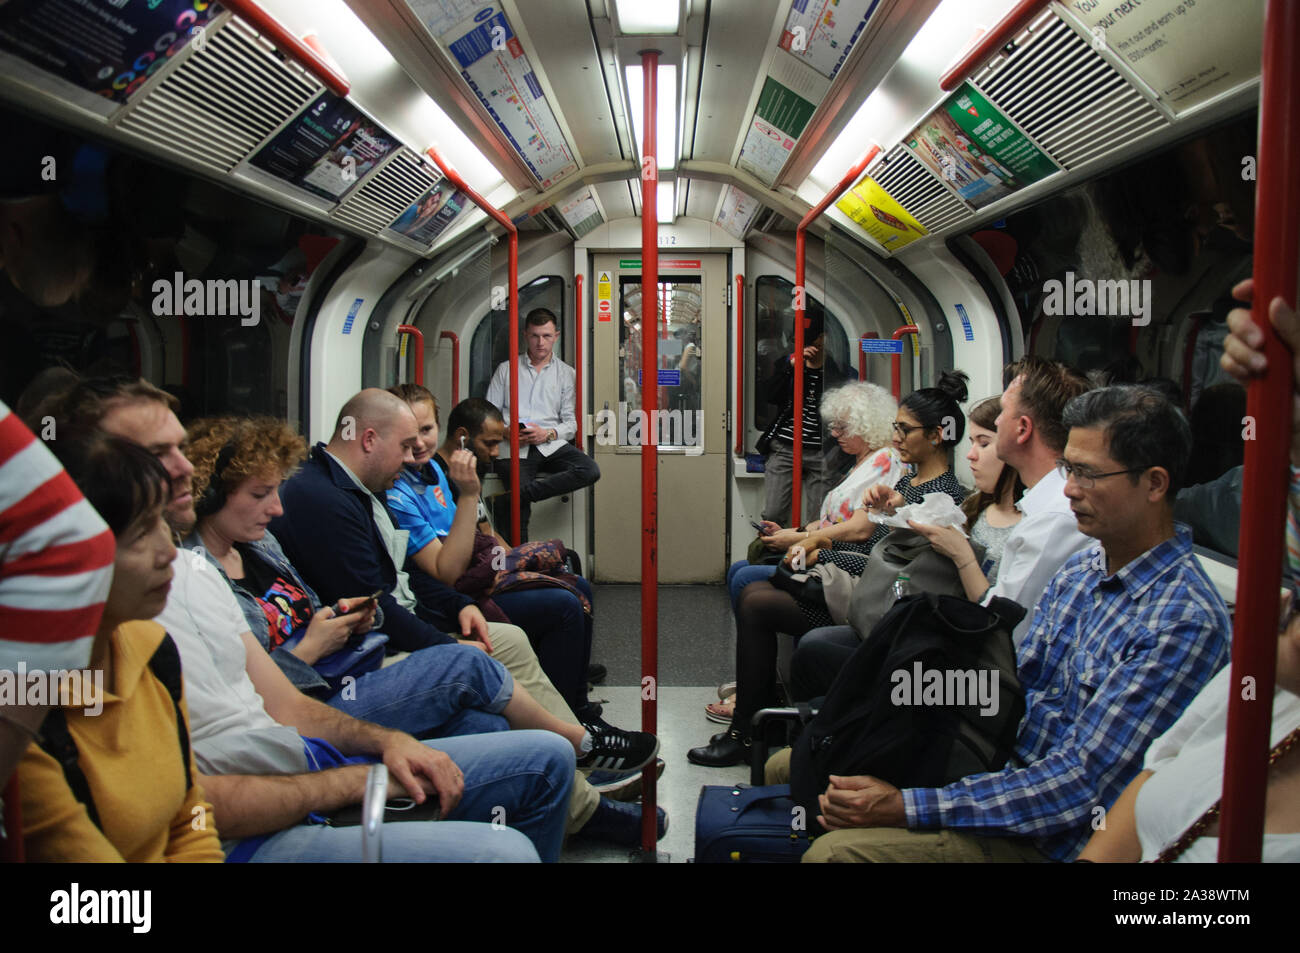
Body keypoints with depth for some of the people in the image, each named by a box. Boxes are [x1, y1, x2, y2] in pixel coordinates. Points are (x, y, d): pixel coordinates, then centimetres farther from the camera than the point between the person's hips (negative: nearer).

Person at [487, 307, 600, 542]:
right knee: (521, 506, -28)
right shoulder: (506, 369, 18)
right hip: (514, 448, -1)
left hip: (551, 445, 2)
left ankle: (511, 498, -32)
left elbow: (571, 423, 10)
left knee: (590, 470, -30)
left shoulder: (566, 373, 18)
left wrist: (548, 433, -11)